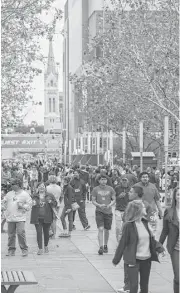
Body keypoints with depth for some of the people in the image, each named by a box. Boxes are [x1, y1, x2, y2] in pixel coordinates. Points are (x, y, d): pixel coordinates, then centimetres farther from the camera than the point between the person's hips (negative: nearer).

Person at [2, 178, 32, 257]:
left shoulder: (25, 194, 2)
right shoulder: (9, 194, 13)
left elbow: (29, 205, 0)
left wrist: (22, 206, -15)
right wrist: (5, 208, 13)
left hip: (20, 218, -4)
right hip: (10, 218, 4)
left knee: (21, 233, -13)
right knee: (11, 234, 4)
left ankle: (24, 250, -3)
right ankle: (11, 250, 12)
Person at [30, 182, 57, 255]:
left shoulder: (50, 195, 5)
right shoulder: (35, 196, 7)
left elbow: (55, 204, 7)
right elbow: (31, 205, 16)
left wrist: (51, 202, -14)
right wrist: (33, 204, -8)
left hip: (47, 217, 0)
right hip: (37, 217, 0)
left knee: (46, 232, 10)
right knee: (39, 232, -7)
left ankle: (46, 246, 31)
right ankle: (40, 249, -5)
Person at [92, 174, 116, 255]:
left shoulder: (110, 189, 3)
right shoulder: (95, 189, 0)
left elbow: (114, 200, 5)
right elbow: (93, 201, 2)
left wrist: (109, 205, -14)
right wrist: (99, 205, -16)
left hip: (108, 212, 2)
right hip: (99, 211, -2)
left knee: (107, 230, 11)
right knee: (100, 229, -14)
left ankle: (105, 245, 29)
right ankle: (101, 247, -16)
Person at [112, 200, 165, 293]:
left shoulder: (144, 222, 5)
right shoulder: (128, 225, -14)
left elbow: (150, 238, 12)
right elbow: (122, 243, -9)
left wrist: (159, 247, -5)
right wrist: (116, 260, -4)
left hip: (146, 259, 6)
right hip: (134, 260, -6)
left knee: (144, 285, 14)